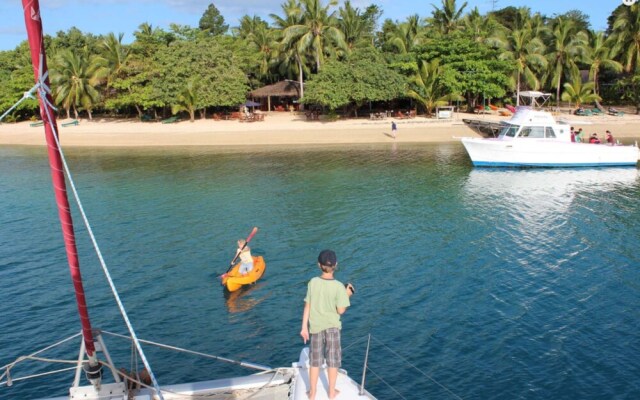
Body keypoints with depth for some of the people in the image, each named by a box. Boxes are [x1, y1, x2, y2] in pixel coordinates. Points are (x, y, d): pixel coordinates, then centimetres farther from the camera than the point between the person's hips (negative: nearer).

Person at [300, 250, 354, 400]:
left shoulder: (312, 282, -10)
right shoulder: (338, 286, -17)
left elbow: (307, 307, -6)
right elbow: (340, 310, -14)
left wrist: (304, 327, 2)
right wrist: (347, 295, 0)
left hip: (316, 327, 2)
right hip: (332, 326, -2)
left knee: (315, 360, 15)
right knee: (333, 360, 14)